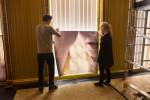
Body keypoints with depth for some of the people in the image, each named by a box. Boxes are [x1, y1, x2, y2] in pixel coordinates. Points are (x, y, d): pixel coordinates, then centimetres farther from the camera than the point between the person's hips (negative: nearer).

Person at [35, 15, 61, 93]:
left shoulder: (37, 27, 8)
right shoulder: (49, 27, -11)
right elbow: (59, 35, -2)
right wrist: (56, 32, 21)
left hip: (40, 52, 5)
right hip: (48, 52, -5)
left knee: (40, 70, 12)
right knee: (51, 69, 11)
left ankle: (41, 87, 22)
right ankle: (51, 86, 22)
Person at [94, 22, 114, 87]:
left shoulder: (104, 37, -22)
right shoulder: (109, 36, 7)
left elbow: (102, 49, -21)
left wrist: (99, 58, -14)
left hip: (104, 57, -9)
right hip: (108, 56, 9)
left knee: (102, 70, 4)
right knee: (107, 69, 18)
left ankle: (100, 83, 17)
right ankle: (107, 81, 31)